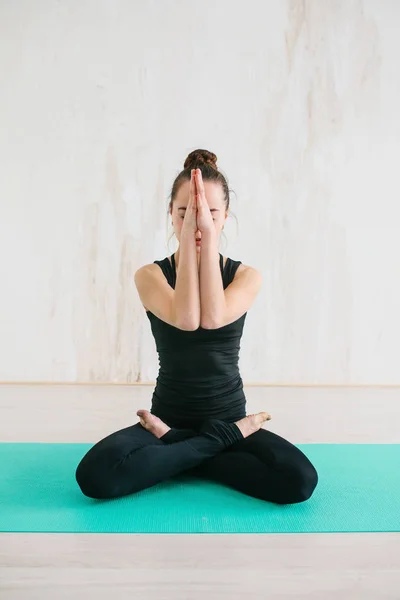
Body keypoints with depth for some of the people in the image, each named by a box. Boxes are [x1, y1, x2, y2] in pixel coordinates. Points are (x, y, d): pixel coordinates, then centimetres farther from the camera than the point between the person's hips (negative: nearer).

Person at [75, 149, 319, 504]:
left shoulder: (246, 276, -3)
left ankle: (173, 444, -6)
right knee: (95, 475, -28)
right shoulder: (150, 275, -5)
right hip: (168, 415, 0)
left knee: (300, 480, -26)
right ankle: (227, 437, -10)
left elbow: (214, 318, -24)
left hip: (228, 416, 1)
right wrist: (187, 237, -24)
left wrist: (208, 235, -23)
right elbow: (187, 320, -26)